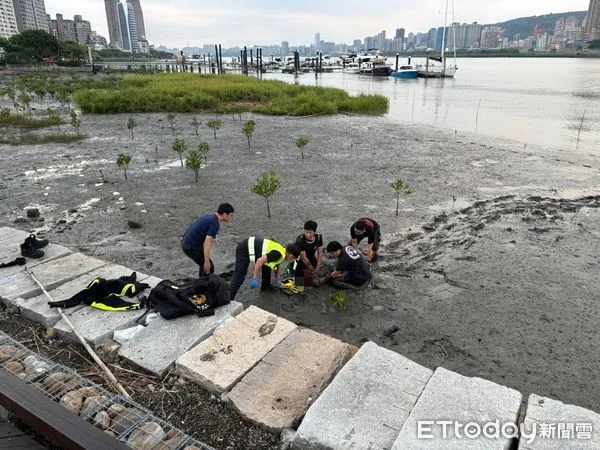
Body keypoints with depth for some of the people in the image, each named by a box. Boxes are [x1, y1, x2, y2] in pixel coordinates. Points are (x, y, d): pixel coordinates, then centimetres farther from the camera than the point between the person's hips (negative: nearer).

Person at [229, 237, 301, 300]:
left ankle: (265, 286, 32)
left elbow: (276, 265, 28)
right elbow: (260, 261, -33)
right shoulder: (279, 254, -23)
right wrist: (255, 279, -29)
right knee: (239, 276, -15)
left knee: (267, 267, 16)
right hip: (244, 249, -10)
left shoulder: (281, 251, 7)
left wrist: (277, 280, 24)